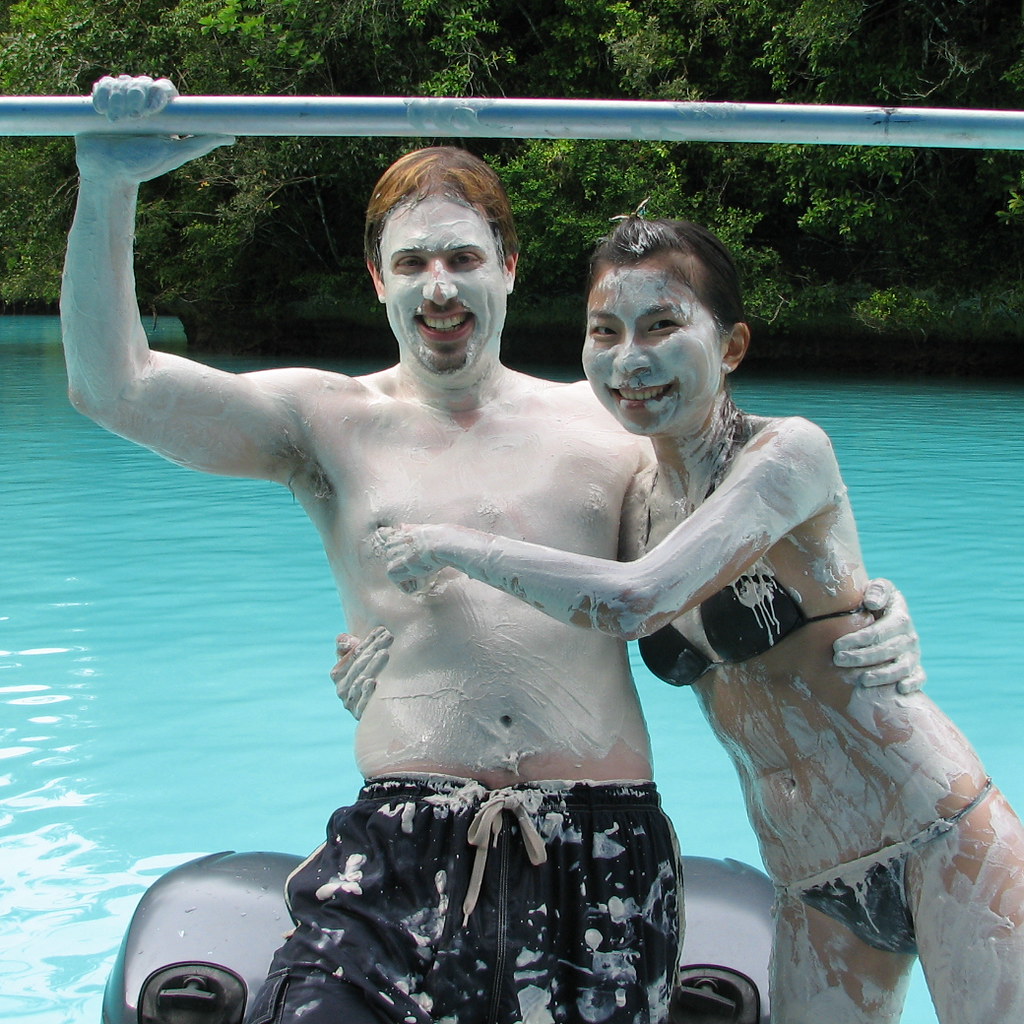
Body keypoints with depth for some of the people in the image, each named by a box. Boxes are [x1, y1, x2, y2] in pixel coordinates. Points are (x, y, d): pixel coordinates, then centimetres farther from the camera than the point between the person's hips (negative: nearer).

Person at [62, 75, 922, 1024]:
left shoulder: (605, 423, 14)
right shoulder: (329, 421, 11)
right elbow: (112, 388, 1)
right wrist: (107, 186, -11)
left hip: (604, 849, 2)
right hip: (401, 845, -1)